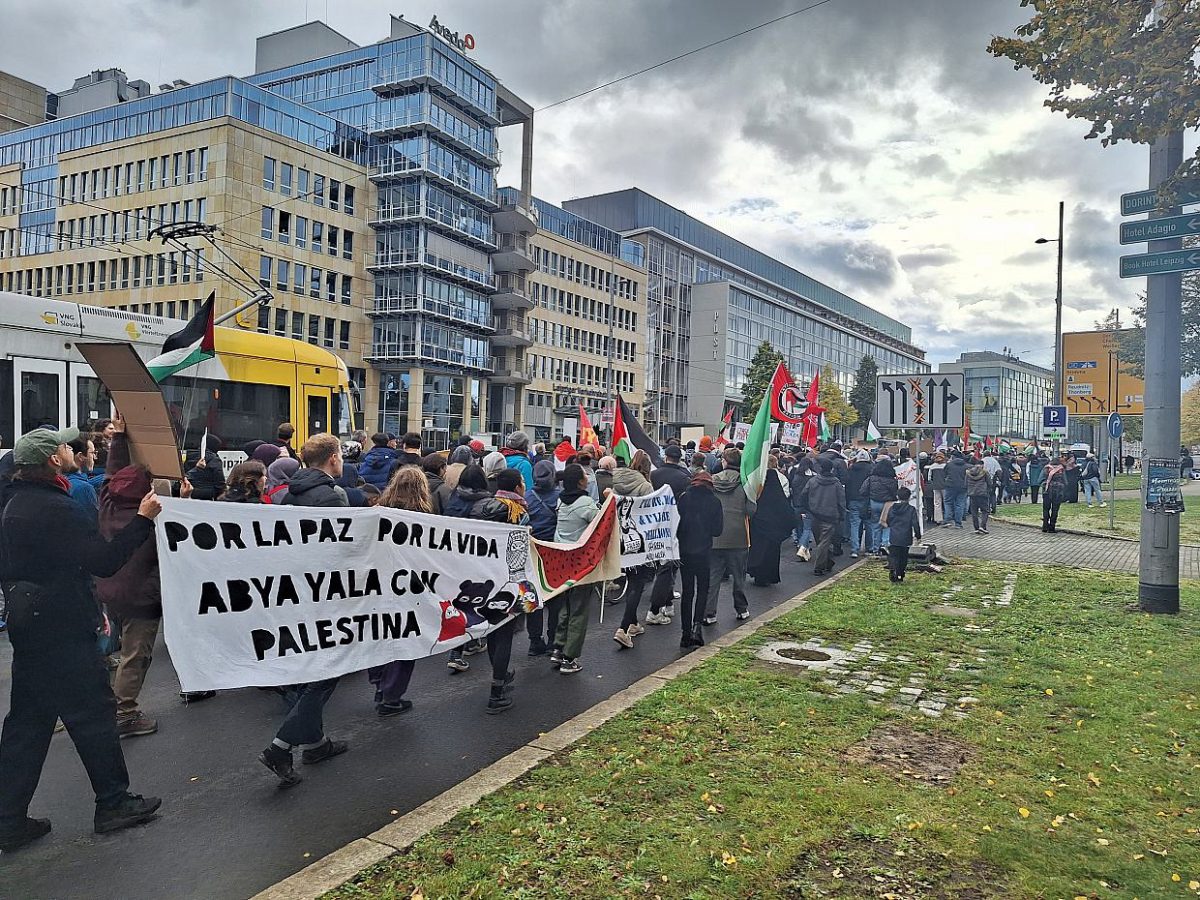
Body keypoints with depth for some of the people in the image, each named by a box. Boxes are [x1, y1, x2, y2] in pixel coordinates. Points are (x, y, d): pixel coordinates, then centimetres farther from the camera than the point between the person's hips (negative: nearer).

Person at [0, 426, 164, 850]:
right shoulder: (55, 509, -20)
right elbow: (104, 561, -24)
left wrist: (89, 608, 22)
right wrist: (143, 519, -20)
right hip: (64, 632, -10)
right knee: (93, 712, 3)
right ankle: (113, 802, 15)